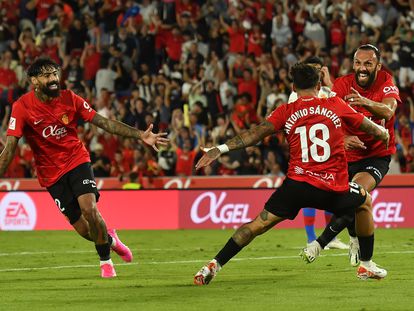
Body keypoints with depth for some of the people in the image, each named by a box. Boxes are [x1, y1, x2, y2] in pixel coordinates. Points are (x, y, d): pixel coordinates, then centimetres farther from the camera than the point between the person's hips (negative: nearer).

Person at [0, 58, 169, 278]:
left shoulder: (69, 99, -7)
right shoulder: (23, 107, -13)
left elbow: (104, 122, -3)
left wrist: (140, 135, -8)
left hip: (77, 160, 1)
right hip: (51, 172, -1)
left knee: (89, 209, -22)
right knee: (83, 229, -4)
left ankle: (105, 260, 1)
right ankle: (109, 240, 31)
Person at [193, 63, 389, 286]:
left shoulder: (286, 112, 6)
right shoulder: (336, 105, 8)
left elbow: (255, 134, -5)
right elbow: (367, 125, 22)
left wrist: (221, 149, -8)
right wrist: (383, 134, 44)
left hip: (298, 183, -1)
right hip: (335, 188, 1)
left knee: (259, 224, 4)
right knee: (365, 202, 30)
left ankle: (214, 265, -7)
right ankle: (367, 265, 33)